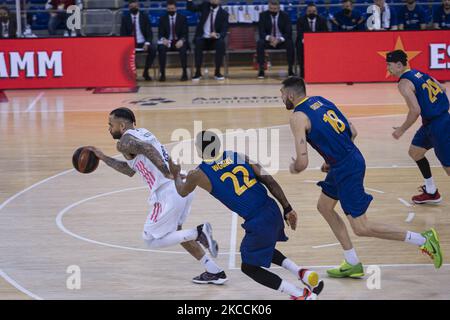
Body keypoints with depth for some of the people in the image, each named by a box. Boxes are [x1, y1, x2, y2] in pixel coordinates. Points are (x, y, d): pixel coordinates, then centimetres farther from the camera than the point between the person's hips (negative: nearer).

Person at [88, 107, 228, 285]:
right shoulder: (142, 132, 25)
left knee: (151, 239, 6)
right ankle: (215, 272, 23)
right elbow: (130, 170, 37)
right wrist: (104, 158, 39)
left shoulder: (124, 142, -3)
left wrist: (169, 175, -31)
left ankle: (198, 233, -10)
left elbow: (147, 149, -26)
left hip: (168, 192, -9)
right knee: (174, 232, 28)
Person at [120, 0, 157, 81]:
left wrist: (147, 43, -18)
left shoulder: (144, 17, 4)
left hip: (143, 42, 0)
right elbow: (123, 33, 1)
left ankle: (146, 72, -11)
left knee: (153, 49, -30)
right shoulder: (125, 18, 5)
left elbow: (149, 32, 0)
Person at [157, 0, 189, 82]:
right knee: (161, 48, -33)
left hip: (179, 41, -1)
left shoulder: (182, 18, 6)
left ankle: (184, 73, -25)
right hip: (167, 41, 1)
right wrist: (163, 39, -22)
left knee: (183, 48, -36)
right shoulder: (163, 19, 8)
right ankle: (162, 74, -27)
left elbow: (185, 33, -1)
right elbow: (160, 33, 2)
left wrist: (181, 40, -23)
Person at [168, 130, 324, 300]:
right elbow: (270, 181, 5)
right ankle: (302, 274, 21)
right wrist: (288, 209, 11)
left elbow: (182, 192, 22)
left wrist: (176, 174, 43)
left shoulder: (198, 174, -2)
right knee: (264, 248, 35)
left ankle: (302, 295, 8)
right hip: (272, 210, 7)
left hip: (258, 222, -7)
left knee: (249, 267, 15)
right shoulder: (240, 156, 8)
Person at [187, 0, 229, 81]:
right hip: (203, 38, 1)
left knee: (221, 43, -33)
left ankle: (217, 72, -22)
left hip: (215, 39, -1)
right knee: (198, 42, -32)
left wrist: (217, 35, -30)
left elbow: (224, 31, -8)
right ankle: (198, 72, -26)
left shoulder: (224, 13, -2)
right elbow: (191, 8, 3)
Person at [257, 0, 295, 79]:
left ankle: (290, 69, -24)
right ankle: (261, 70, -28)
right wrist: (269, 38, -29)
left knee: (290, 43, -33)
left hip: (281, 41, 0)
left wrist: (279, 40, -27)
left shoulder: (285, 16, -3)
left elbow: (288, 33, -9)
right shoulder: (263, 15, -2)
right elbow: (261, 32, -8)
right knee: (260, 43, -32)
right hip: (268, 40, 0)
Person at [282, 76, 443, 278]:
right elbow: (352, 132, 15)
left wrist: (294, 169, 5)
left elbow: (302, 162, -19)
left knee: (361, 228, -1)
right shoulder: (320, 101, 12)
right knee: (324, 206, 22)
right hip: (353, 158, 10)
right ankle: (353, 265, 25)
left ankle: (423, 240, 1)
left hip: (346, 170, -9)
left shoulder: (298, 117, -14)